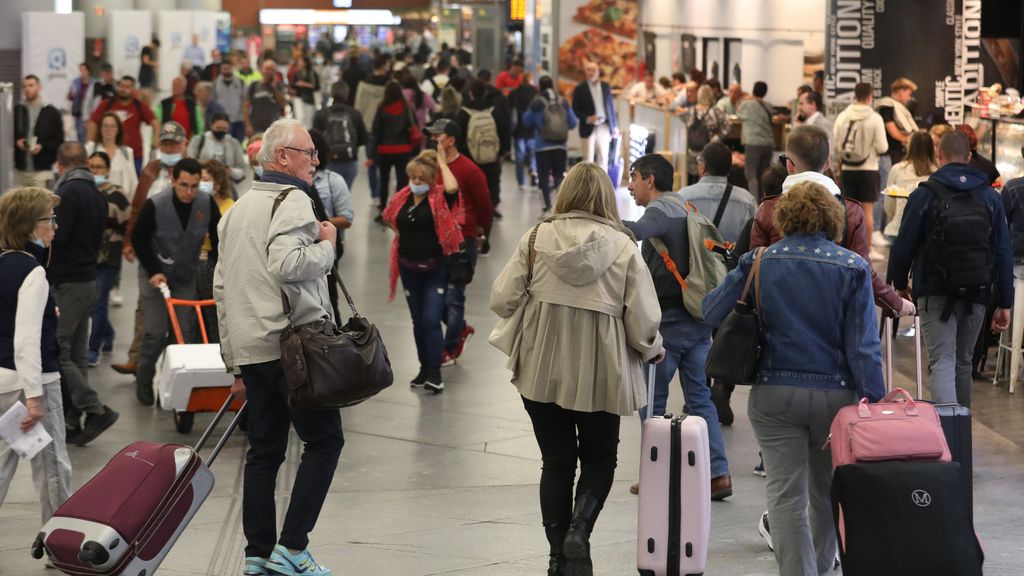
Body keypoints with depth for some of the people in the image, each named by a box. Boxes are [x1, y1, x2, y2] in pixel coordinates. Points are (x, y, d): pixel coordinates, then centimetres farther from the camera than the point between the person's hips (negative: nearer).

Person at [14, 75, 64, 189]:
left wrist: (42, 147, -14)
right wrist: (16, 142, -6)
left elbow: (59, 141, 2)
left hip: (42, 171, -3)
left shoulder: (51, 113, 4)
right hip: (20, 170, 3)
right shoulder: (16, 111, 11)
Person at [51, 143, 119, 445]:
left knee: (55, 351, -7)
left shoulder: (68, 193, -15)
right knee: (76, 354, 11)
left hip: (67, 283, -9)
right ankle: (73, 422, 14)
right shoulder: (97, 194, 14)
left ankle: (95, 409, -11)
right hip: (89, 278, 9)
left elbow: (56, 237, -20)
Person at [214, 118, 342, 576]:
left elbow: (221, 285, 21)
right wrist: (326, 246, -8)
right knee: (324, 440, -1)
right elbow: (286, 264, -27)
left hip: (250, 349, 8)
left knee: (264, 450, 11)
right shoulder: (293, 202, -9)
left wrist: (233, 358, 22)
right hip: (292, 344, -8)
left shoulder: (237, 209, 20)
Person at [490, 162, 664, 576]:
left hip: (542, 371, 1)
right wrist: (653, 350, 13)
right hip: (600, 373, -1)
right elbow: (643, 320, -8)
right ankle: (579, 529, -6)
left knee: (556, 462, 13)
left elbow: (502, 301, -4)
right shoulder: (624, 247, -6)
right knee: (599, 459, 17)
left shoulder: (536, 239, -3)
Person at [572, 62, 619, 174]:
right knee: (588, 159, -2)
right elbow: (575, 109, -2)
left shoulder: (605, 87, 8)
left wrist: (615, 126, 9)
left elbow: (611, 107, 11)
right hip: (589, 127, -3)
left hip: (604, 127, 3)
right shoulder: (580, 89, -2)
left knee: (603, 158, 5)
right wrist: (587, 119, -18)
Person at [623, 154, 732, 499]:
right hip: (698, 318, 8)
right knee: (700, 397, 10)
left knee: (652, 400, 4)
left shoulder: (660, 209, -12)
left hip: (667, 320, -8)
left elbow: (637, 231, -35)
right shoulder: (686, 208, 15)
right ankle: (718, 474, 5)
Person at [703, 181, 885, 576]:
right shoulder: (853, 268, -6)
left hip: (774, 395, -1)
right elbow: (863, 345, -8)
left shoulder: (758, 262, -3)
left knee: (786, 496, 2)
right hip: (835, 395, 1)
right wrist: (875, 403, -4)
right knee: (827, 494, 19)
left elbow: (711, 313, 3)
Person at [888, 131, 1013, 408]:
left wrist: (900, 284, 15)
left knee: (942, 362, -9)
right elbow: (1004, 253, 5)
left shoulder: (924, 195, -4)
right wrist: (1004, 304, 9)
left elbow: (904, 246, -3)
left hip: (935, 294, -3)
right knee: (963, 362, 18)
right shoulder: (990, 197, 5)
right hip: (976, 294, 3)